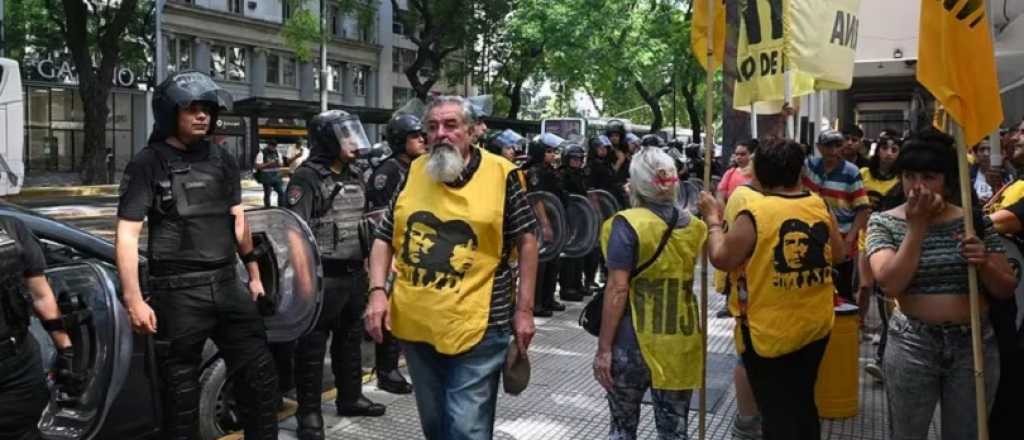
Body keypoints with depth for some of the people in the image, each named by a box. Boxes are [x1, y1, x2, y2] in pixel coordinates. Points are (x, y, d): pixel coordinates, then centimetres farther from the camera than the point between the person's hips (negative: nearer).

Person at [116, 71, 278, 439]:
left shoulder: (222, 160, 11)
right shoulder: (148, 165, -5)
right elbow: (127, 236, -9)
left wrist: (254, 274, 17)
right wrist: (134, 299, -16)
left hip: (228, 286, 5)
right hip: (179, 293, -5)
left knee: (261, 377, 7)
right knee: (182, 391, 5)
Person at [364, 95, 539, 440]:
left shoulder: (501, 174, -6)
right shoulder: (413, 173, 5)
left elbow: (526, 242, -1)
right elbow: (384, 238, 10)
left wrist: (524, 310, -3)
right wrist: (378, 291, -4)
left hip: (476, 327, -4)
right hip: (415, 324, 5)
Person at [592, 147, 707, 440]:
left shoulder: (627, 224, -11)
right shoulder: (694, 227, 6)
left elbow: (618, 289, -15)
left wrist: (604, 348, -11)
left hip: (634, 342, -4)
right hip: (681, 344, 4)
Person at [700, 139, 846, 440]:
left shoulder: (754, 214, -18)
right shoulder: (821, 207, -3)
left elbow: (721, 259, -10)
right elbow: (838, 255, 10)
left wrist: (713, 220, 3)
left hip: (768, 333, -5)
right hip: (816, 326, 5)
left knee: (776, 412, 6)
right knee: (804, 403, 22)